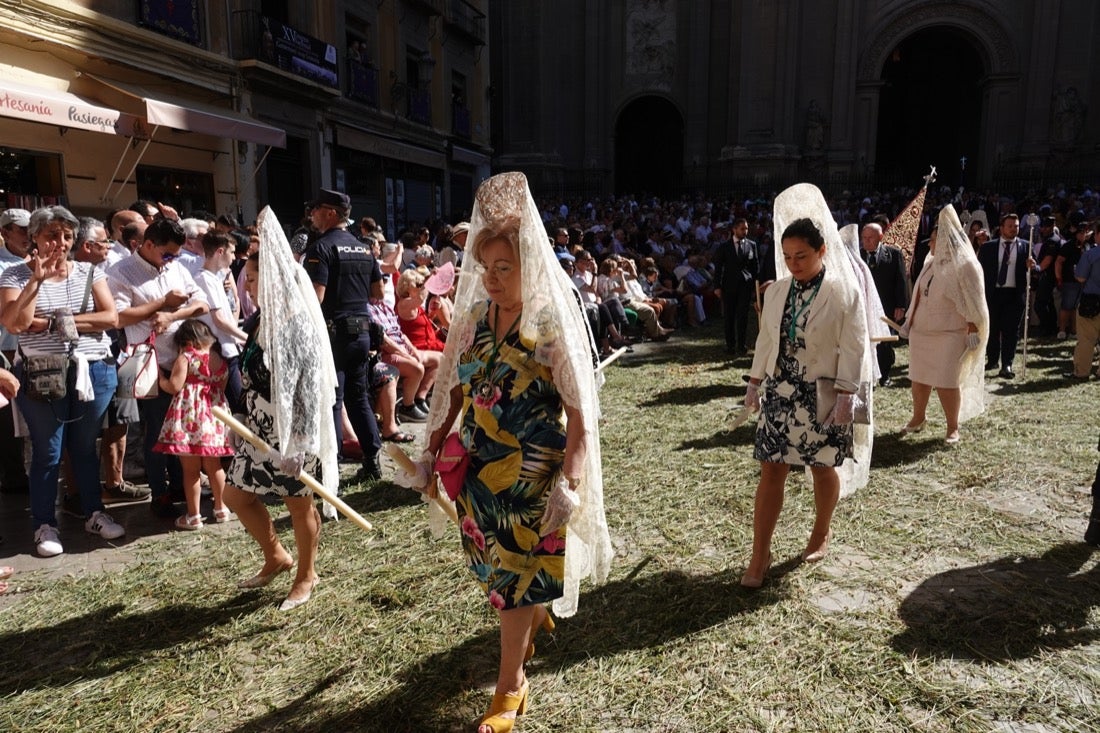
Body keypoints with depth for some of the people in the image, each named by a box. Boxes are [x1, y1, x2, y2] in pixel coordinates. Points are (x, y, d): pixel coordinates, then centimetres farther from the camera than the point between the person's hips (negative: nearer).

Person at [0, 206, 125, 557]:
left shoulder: (89, 272, 5)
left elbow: (111, 317, -6)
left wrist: (56, 321, -11)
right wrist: (37, 279, -19)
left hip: (92, 371, 2)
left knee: (86, 448, 14)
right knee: (48, 453, 4)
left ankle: (95, 514, 26)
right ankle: (45, 526, 17)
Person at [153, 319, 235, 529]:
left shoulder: (186, 357, -7)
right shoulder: (221, 361, 10)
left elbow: (174, 386, -13)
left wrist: (160, 378, 3)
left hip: (189, 420, -5)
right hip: (213, 420, 6)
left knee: (191, 470, 3)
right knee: (214, 467, 17)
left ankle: (193, 516, 9)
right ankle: (221, 509, 26)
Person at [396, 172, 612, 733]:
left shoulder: (552, 320, -15)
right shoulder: (474, 315, 0)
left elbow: (579, 409, -15)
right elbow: (454, 387, 9)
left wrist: (569, 481, -21)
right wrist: (432, 451, 8)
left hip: (533, 471, -5)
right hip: (478, 465, 5)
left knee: (516, 573, 5)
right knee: (497, 562, 20)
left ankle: (511, 684, 26)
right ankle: (536, 616, 52)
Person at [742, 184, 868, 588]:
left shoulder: (845, 292, -8)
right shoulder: (776, 291, 5)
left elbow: (853, 349, -9)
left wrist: (846, 396, -14)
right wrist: (755, 384, 10)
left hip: (822, 396, -3)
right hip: (779, 392, 4)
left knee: (823, 469, 13)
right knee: (771, 472, 2)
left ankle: (821, 533, 38)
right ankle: (760, 555, 9)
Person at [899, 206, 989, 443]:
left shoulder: (964, 265, -10)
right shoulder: (932, 262, 10)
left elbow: (973, 303, -11)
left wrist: (973, 331, -14)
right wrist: (909, 322, 16)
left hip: (949, 334, -7)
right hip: (921, 331, 7)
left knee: (946, 383, -4)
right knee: (918, 378, 12)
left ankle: (953, 428, 10)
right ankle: (917, 419, 28)